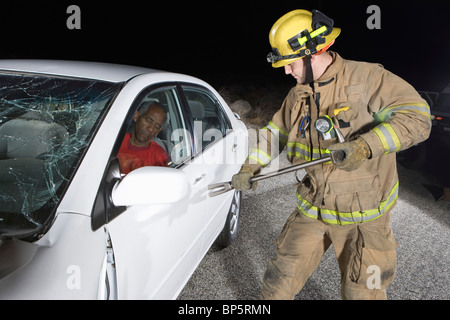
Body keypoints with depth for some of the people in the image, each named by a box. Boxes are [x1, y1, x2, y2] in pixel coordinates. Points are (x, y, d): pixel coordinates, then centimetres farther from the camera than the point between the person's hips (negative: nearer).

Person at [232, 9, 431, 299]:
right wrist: (250, 168, 3)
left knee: (361, 293, 12)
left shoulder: (366, 77, -13)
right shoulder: (298, 95, 6)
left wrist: (366, 146, -33)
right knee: (278, 283, 7)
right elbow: (275, 133, 15)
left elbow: (417, 117, -20)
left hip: (362, 216, -4)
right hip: (312, 211, 5)